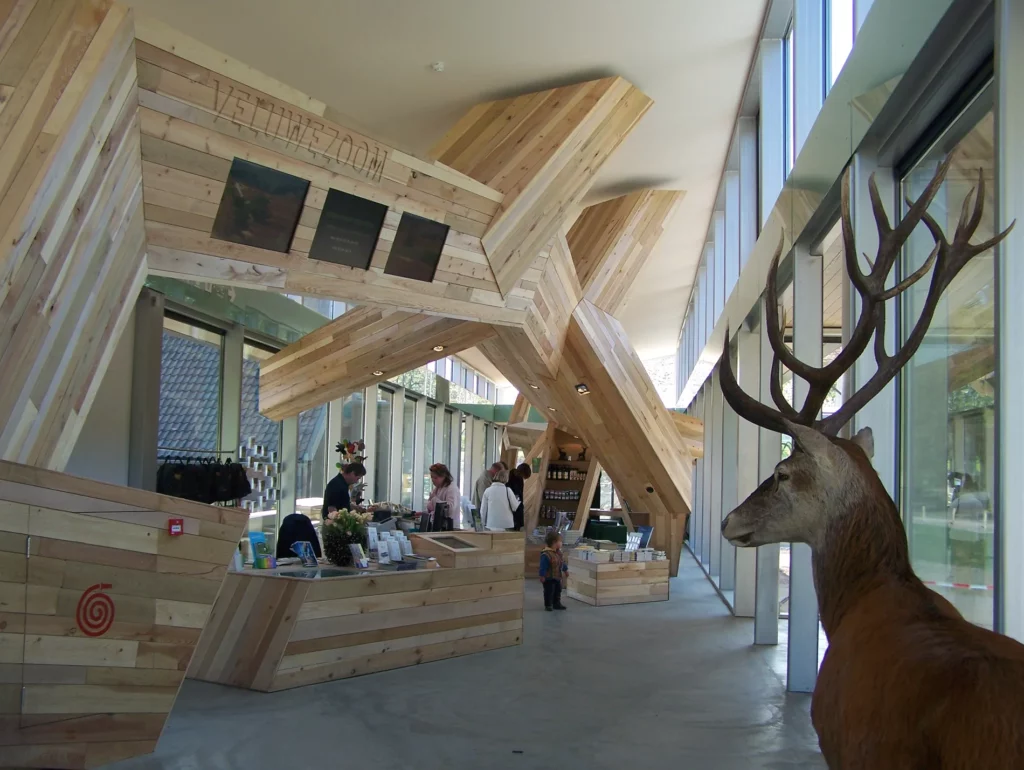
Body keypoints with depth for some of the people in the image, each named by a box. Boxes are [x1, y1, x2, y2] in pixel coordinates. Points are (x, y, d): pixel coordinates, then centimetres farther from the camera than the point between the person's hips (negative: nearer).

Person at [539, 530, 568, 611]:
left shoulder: (559, 552, 4)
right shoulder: (546, 554, -25)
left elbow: (562, 562, 19)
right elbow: (543, 566, -23)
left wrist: (565, 569, 25)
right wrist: (542, 576, -22)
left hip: (558, 577, 8)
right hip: (549, 578, -8)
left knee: (558, 590, 16)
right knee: (549, 592, 1)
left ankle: (557, 603, 28)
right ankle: (548, 605, 14)